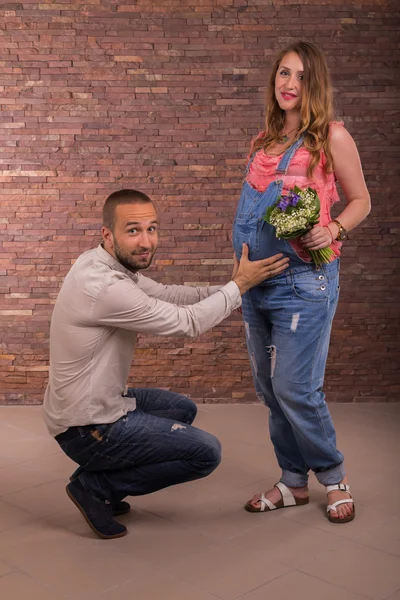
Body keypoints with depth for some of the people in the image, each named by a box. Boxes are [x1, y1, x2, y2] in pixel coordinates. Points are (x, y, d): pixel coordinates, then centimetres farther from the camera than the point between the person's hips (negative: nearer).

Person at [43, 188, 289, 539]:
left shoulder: (108, 263, 2)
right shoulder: (104, 287, -28)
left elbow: (168, 294, 9)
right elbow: (188, 323, -20)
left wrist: (230, 289, -1)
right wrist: (241, 283, -10)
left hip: (100, 403, 10)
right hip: (88, 429, -10)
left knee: (183, 410, 26)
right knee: (206, 452, -7)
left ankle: (99, 482, 16)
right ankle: (95, 485, 1)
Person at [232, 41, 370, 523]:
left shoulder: (331, 137, -2)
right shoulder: (264, 142, 14)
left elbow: (360, 201, 2)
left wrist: (333, 229, -16)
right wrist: (241, 267, 12)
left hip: (303, 280, -6)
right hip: (257, 280, 6)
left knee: (295, 388, -7)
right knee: (268, 389, 10)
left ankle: (333, 476, 17)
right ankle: (293, 482, 25)